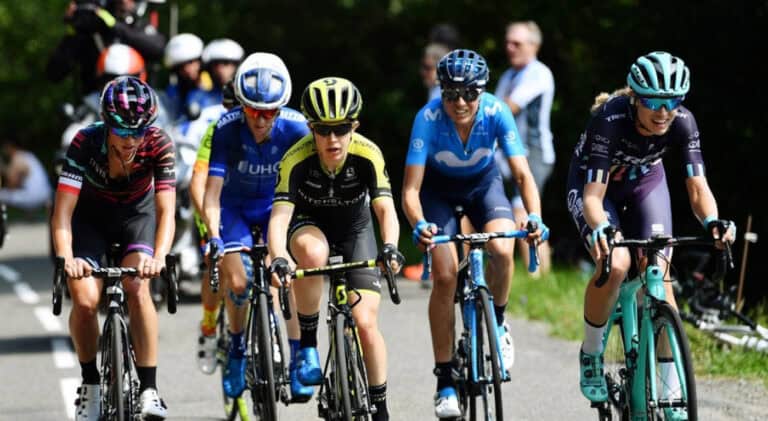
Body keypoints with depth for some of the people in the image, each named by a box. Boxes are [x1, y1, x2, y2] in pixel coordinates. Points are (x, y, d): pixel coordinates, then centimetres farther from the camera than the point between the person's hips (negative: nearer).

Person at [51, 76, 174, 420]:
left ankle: (149, 388, -16)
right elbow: (63, 210, -36)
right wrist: (65, 257, -54)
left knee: (137, 288, -24)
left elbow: (166, 211, -35)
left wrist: (159, 257, -53)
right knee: (85, 299, -17)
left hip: (137, 212, 0)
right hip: (91, 214, 0)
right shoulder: (86, 143, -32)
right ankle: (90, 385, 6)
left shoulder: (158, 144, -30)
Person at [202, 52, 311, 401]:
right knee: (238, 281, -18)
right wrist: (214, 237, -44)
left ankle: (298, 362, -9)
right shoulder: (227, 128, -28)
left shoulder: (295, 128, -26)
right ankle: (237, 349, 9)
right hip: (235, 206, -1)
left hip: (276, 203, 1)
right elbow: (212, 192, -30)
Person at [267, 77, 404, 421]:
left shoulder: (367, 155, -27)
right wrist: (279, 259, -56)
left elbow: (385, 208, -32)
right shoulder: (297, 159, -30)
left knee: (365, 322, -12)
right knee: (313, 252, -39)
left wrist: (389, 247, -52)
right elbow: (279, 216, -37)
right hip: (309, 225, -1)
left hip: (354, 230, 1)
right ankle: (307, 344, -21)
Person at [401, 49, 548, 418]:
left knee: (502, 250, -28)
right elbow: (411, 188, -33)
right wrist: (420, 225, -54)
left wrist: (534, 216, -49)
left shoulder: (496, 113, -29)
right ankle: (445, 381, -6)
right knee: (445, 276, -16)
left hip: (483, 183, 1)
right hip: (439, 187, -1)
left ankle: (496, 323, 2)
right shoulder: (428, 118, -32)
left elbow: (523, 174, -30)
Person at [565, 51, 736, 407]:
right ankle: (591, 355, -5)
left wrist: (712, 221, -50)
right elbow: (593, 195, -40)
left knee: (660, 277, -12)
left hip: (645, 182, 3)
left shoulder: (682, 122, -27)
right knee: (615, 264, -29)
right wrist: (600, 230, -61)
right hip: (593, 184, -3)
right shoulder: (610, 120, -37)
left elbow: (698, 187, -28)